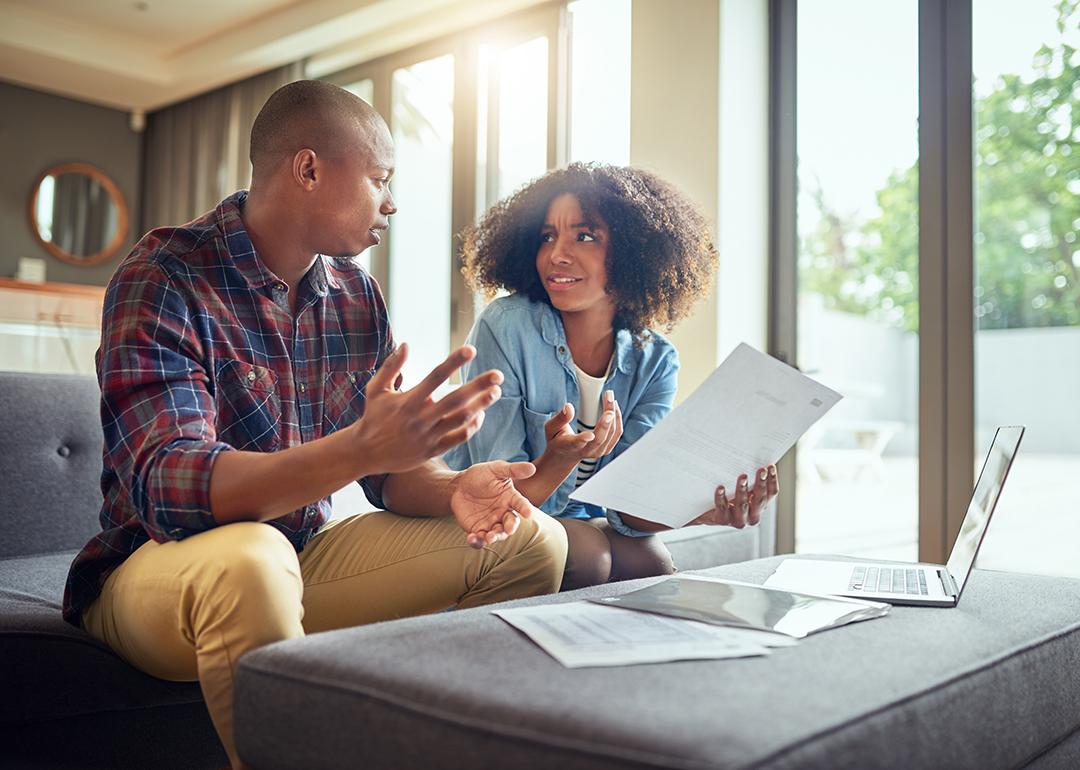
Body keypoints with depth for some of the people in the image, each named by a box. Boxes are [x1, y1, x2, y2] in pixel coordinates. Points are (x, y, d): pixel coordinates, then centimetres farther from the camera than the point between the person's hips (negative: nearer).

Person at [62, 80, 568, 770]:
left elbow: (392, 466, 5)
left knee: (533, 540, -4)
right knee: (248, 559, -40)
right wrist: (362, 447, -43)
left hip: (304, 559, 6)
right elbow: (164, 486, -29)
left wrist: (453, 489, -19)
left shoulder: (356, 293, 4)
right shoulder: (163, 280, -16)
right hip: (161, 568, -6)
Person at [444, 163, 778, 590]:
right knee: (588, 556, -30)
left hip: (581, 520, 4)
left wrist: (699, 510, -37)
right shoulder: (506, 327, -20)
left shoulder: (654, 360, -7)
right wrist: (556, 461, -43)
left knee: (652, 562, -24)